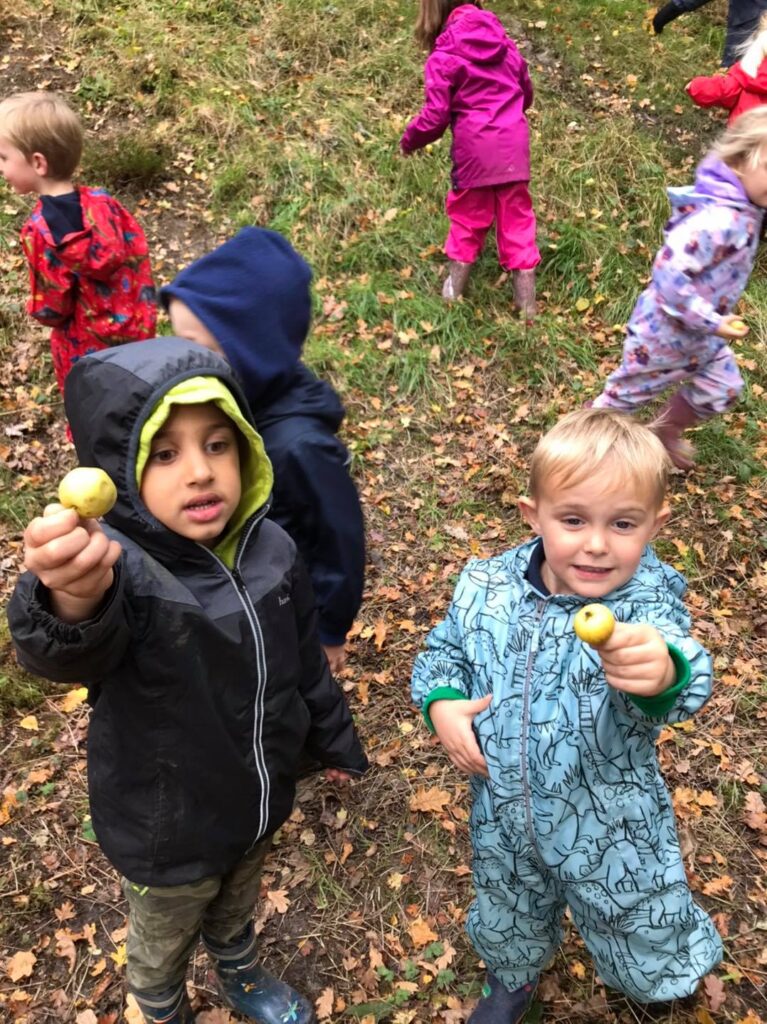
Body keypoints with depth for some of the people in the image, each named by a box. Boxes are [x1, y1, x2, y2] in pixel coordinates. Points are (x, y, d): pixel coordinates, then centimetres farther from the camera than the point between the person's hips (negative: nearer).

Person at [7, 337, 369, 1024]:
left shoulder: (270, 549, -14)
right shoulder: (118, 569, -33)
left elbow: (307, 661, 2)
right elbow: (73, 654, -57)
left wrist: (335, 741, 15)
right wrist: (74, 603, -79)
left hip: (257, 804, 5)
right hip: (166, 831, -4)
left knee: (235, 914, 34)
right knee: (162, 950, 26)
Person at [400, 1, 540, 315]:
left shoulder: (443, 56, -6)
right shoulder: (504, 42, 10)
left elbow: (435, 116, -9)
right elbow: (526, 93, 21)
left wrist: (409, 141, 9)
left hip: (476, 152, -4)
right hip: (514, 148, 4)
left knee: (468, 221, 13)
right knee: (517, 222, 9)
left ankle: (452, 296, 25)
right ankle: (527, 306, 13)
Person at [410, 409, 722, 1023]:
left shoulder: (650, 602, -25)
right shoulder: (487, 588, -15)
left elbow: (685, 687, -44)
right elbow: (444, 652, 3)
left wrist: (662, 673, -67)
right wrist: (441, 702, -17)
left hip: (616, 833, -2)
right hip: (505, 822, 3)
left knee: (651, 963, 22)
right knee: (507, 927, 31)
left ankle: (659, 972, 59)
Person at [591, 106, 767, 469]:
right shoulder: (718, 220, -35)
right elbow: (669, 272, -38)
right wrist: (711, 322, -31)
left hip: (699, 333, 9)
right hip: (667, 331, -9)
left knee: (723, 388, 21)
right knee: (631, 390, 10)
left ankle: (664, 432, 42)